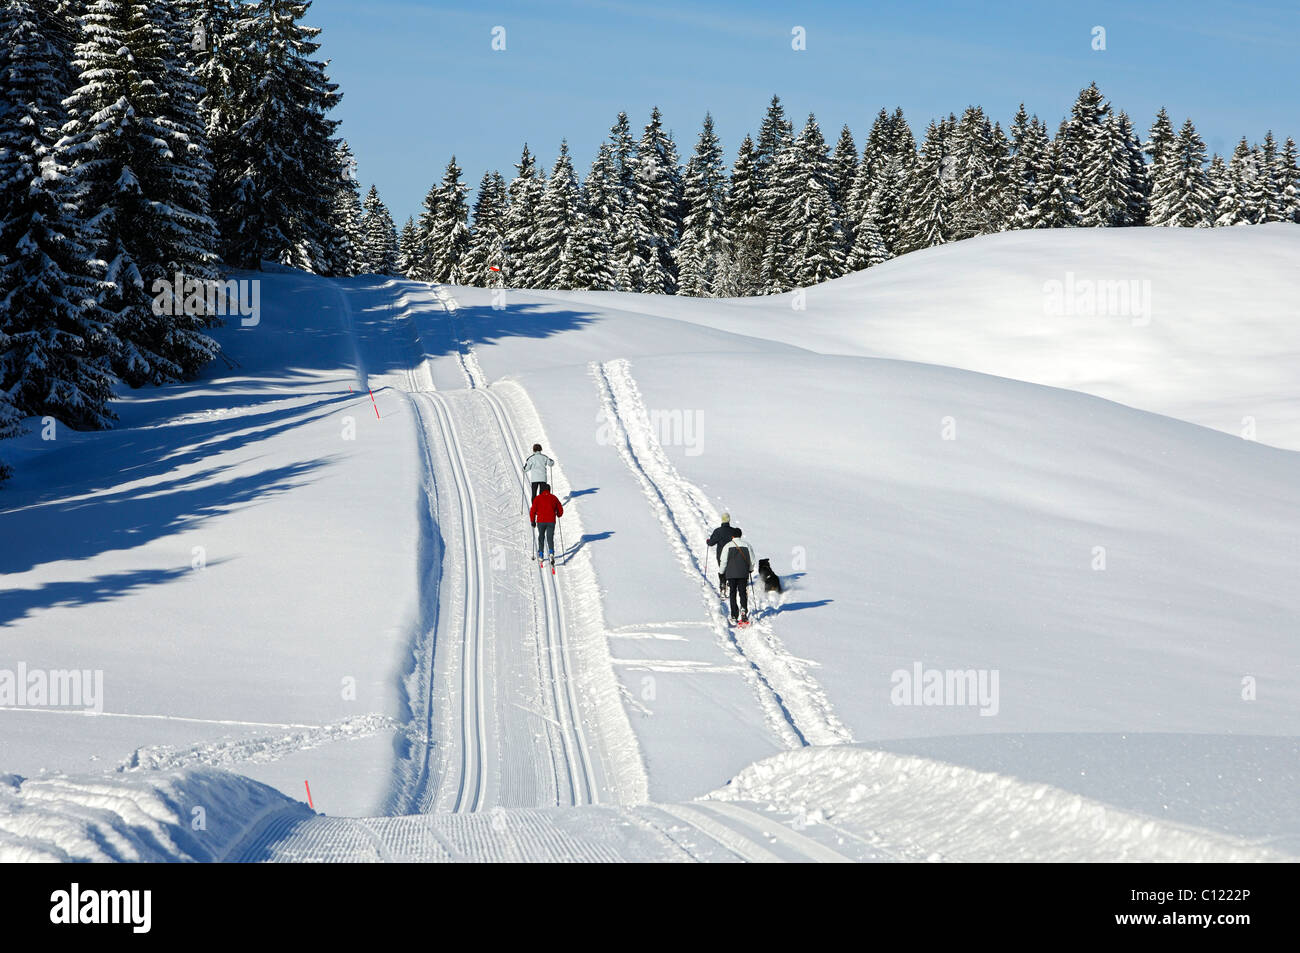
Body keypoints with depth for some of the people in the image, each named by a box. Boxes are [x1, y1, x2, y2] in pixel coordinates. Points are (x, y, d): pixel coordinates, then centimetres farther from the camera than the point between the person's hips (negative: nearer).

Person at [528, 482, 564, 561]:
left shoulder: (537, 498, -1)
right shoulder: (554, 498, 6)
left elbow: (532, 511, -4)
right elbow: (560, 510, 13)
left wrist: (533, 521, 9)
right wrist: (558, 515, 35)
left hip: (541, 522, -1)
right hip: (551, 522, 1)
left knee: (541, 537, 19)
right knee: (550, 538, 3)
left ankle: (541, 554, 20)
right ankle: (551, 552, -22)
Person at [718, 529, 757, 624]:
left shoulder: (728, 546, -5)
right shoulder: (747, 545, 1)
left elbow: (723, 561, -7)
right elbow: (752, 561, 5)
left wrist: (722, 572, 8)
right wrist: (750, 569, 24)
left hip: (731, 574, -1)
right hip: (743, 574, 1)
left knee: (733, 594, 6)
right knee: (743, 593, 9)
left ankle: (734, 617, 3)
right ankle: (744, 610, -14)